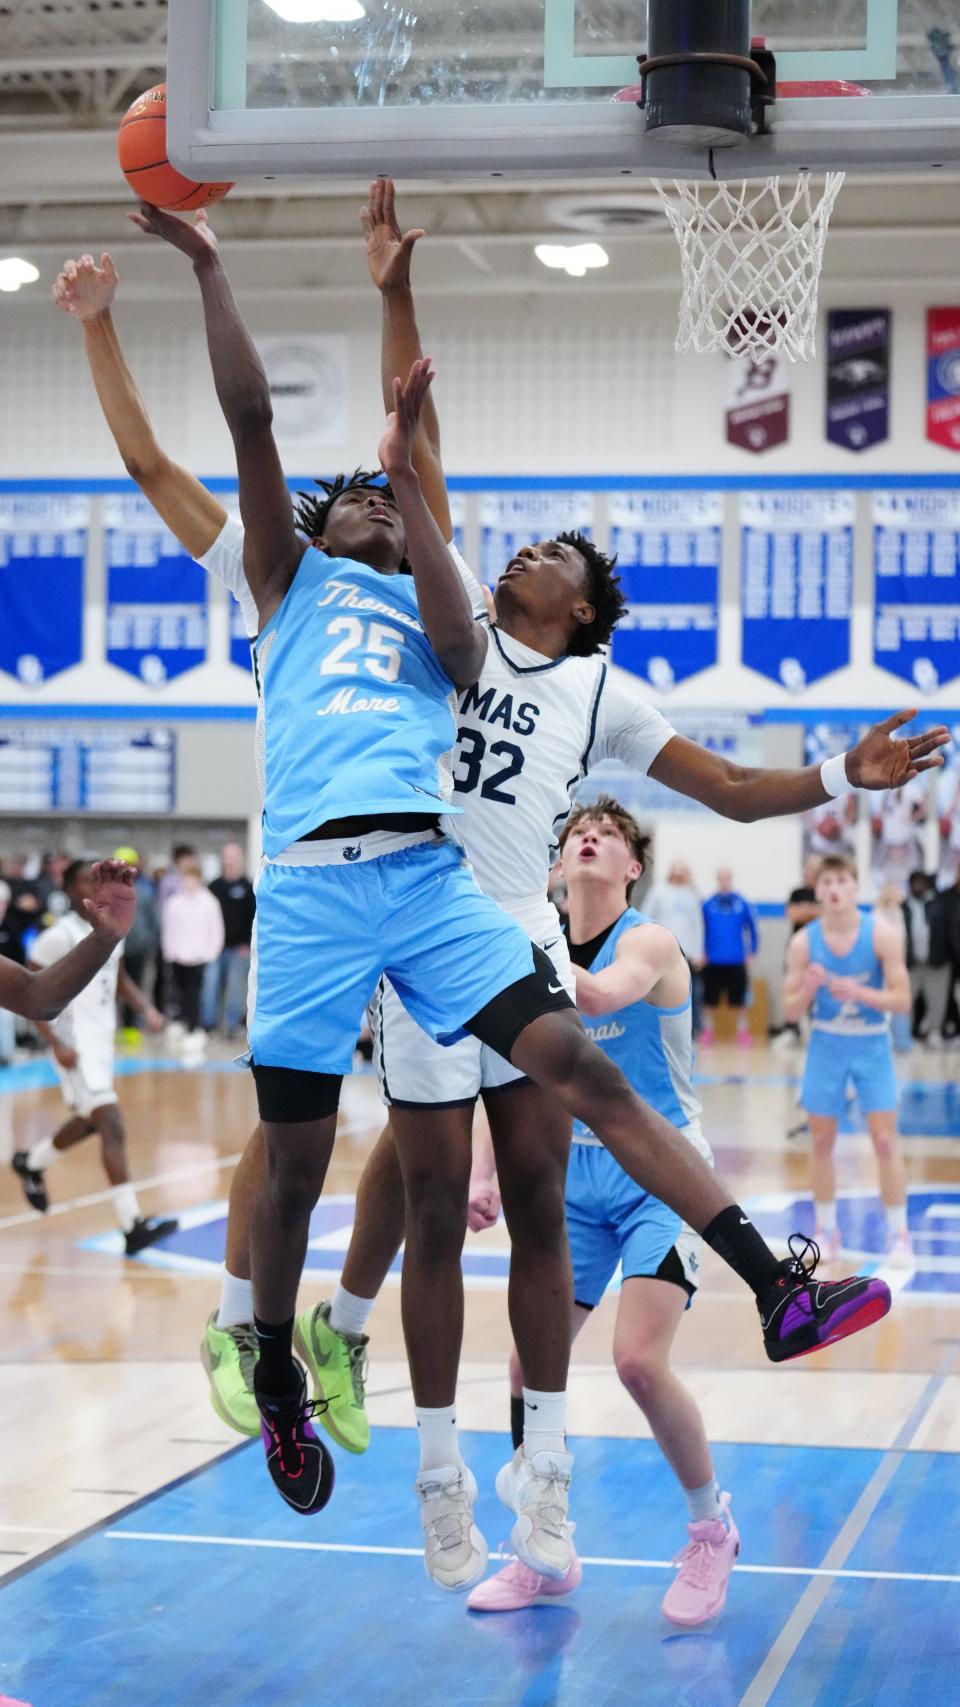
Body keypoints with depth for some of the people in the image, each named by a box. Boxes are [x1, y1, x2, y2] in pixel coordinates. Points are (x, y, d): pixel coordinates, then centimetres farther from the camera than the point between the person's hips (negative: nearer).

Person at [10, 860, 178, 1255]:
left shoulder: (112, 928, 6)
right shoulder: (59, 936, -16)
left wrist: (145, 1008, 5)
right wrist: (56, 1044, -22)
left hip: (103, 1037, 9)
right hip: (75, 1042, -9)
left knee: (88, 1121, 23)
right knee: (113, 1126, -16)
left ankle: (30, 1163, 49)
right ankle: (132, 1226, -18)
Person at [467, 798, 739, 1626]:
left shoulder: (650, 941, -13)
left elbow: (602, 996, -37)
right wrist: (484, 1171, 3)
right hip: (576, 1175, 6)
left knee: (639, 1360, -19)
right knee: (531, 1364, -1)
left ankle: (714, 1530, 4)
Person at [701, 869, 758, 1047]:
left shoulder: (742, 904, 0)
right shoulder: (708, 904, 0)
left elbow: (752, 928, 7)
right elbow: (700, 930, 7)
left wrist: (751, 952, 4)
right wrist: (701, 952, 3)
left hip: (737, 961, 0)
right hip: (712, 961, 0)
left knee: (738, 999, 5)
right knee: (710, 999, 6)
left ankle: (742, 1032, 16)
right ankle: (707, 1031, 17)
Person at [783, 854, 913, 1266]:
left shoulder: (881, 935, -14)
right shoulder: (804, 942, -9)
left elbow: (902, 1000, -14)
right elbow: (791, 1009, -4)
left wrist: (858, 992, -30)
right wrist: (808, 989, -25)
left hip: (872, 1046, -2)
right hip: (826, 1044, 2)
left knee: (885, 1140, -6)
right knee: (821, 1141, 6)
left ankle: (899, 1234, 4)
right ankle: (826, 1232, 19)